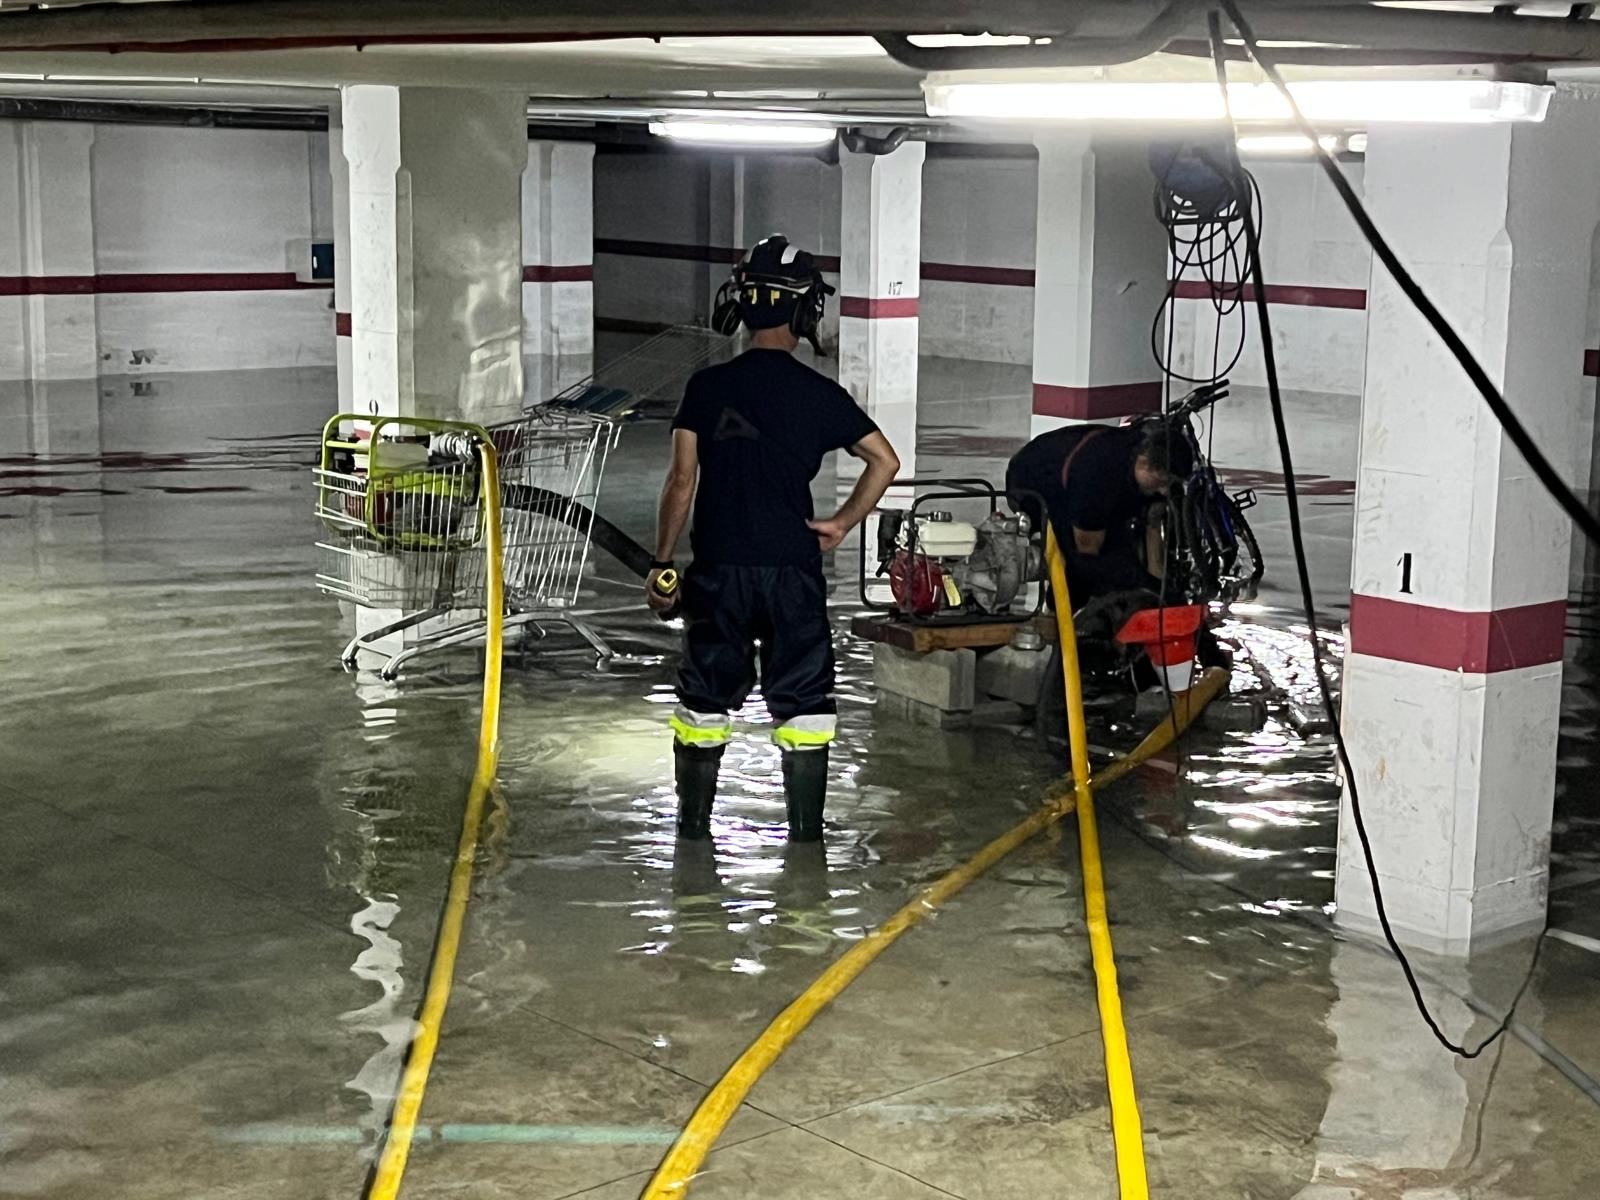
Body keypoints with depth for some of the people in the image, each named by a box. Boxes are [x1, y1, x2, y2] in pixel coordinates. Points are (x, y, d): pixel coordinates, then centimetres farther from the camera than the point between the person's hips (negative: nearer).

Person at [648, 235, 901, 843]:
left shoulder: (707, 387, -3)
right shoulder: (819, 394, -4)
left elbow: (682, 481, -4)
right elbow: (885, 461, -5)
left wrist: (661, 563, 4)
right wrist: (842, 523, 5)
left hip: (717, 569, 1)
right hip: (792, 568, -1)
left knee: (706, 692, 12)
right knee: (802, 695, 9)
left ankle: (693, 819, 19)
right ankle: (806, 825, 12)